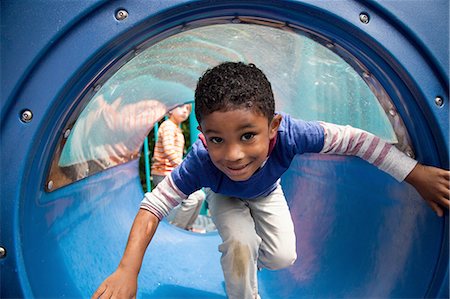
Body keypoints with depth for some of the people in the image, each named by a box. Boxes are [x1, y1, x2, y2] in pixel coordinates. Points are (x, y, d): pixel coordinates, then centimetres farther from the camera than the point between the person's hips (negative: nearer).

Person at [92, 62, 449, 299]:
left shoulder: (289, 134, -45)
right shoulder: (201, 162, -46)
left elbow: (354, 139, -34)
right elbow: (153, 205, -38)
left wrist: (417, 174, -32)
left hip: (266, 193, 2)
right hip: (225, 198, -2)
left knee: (283, 257, -7)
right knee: (239, 243, -27)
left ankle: (242, 257, 27)